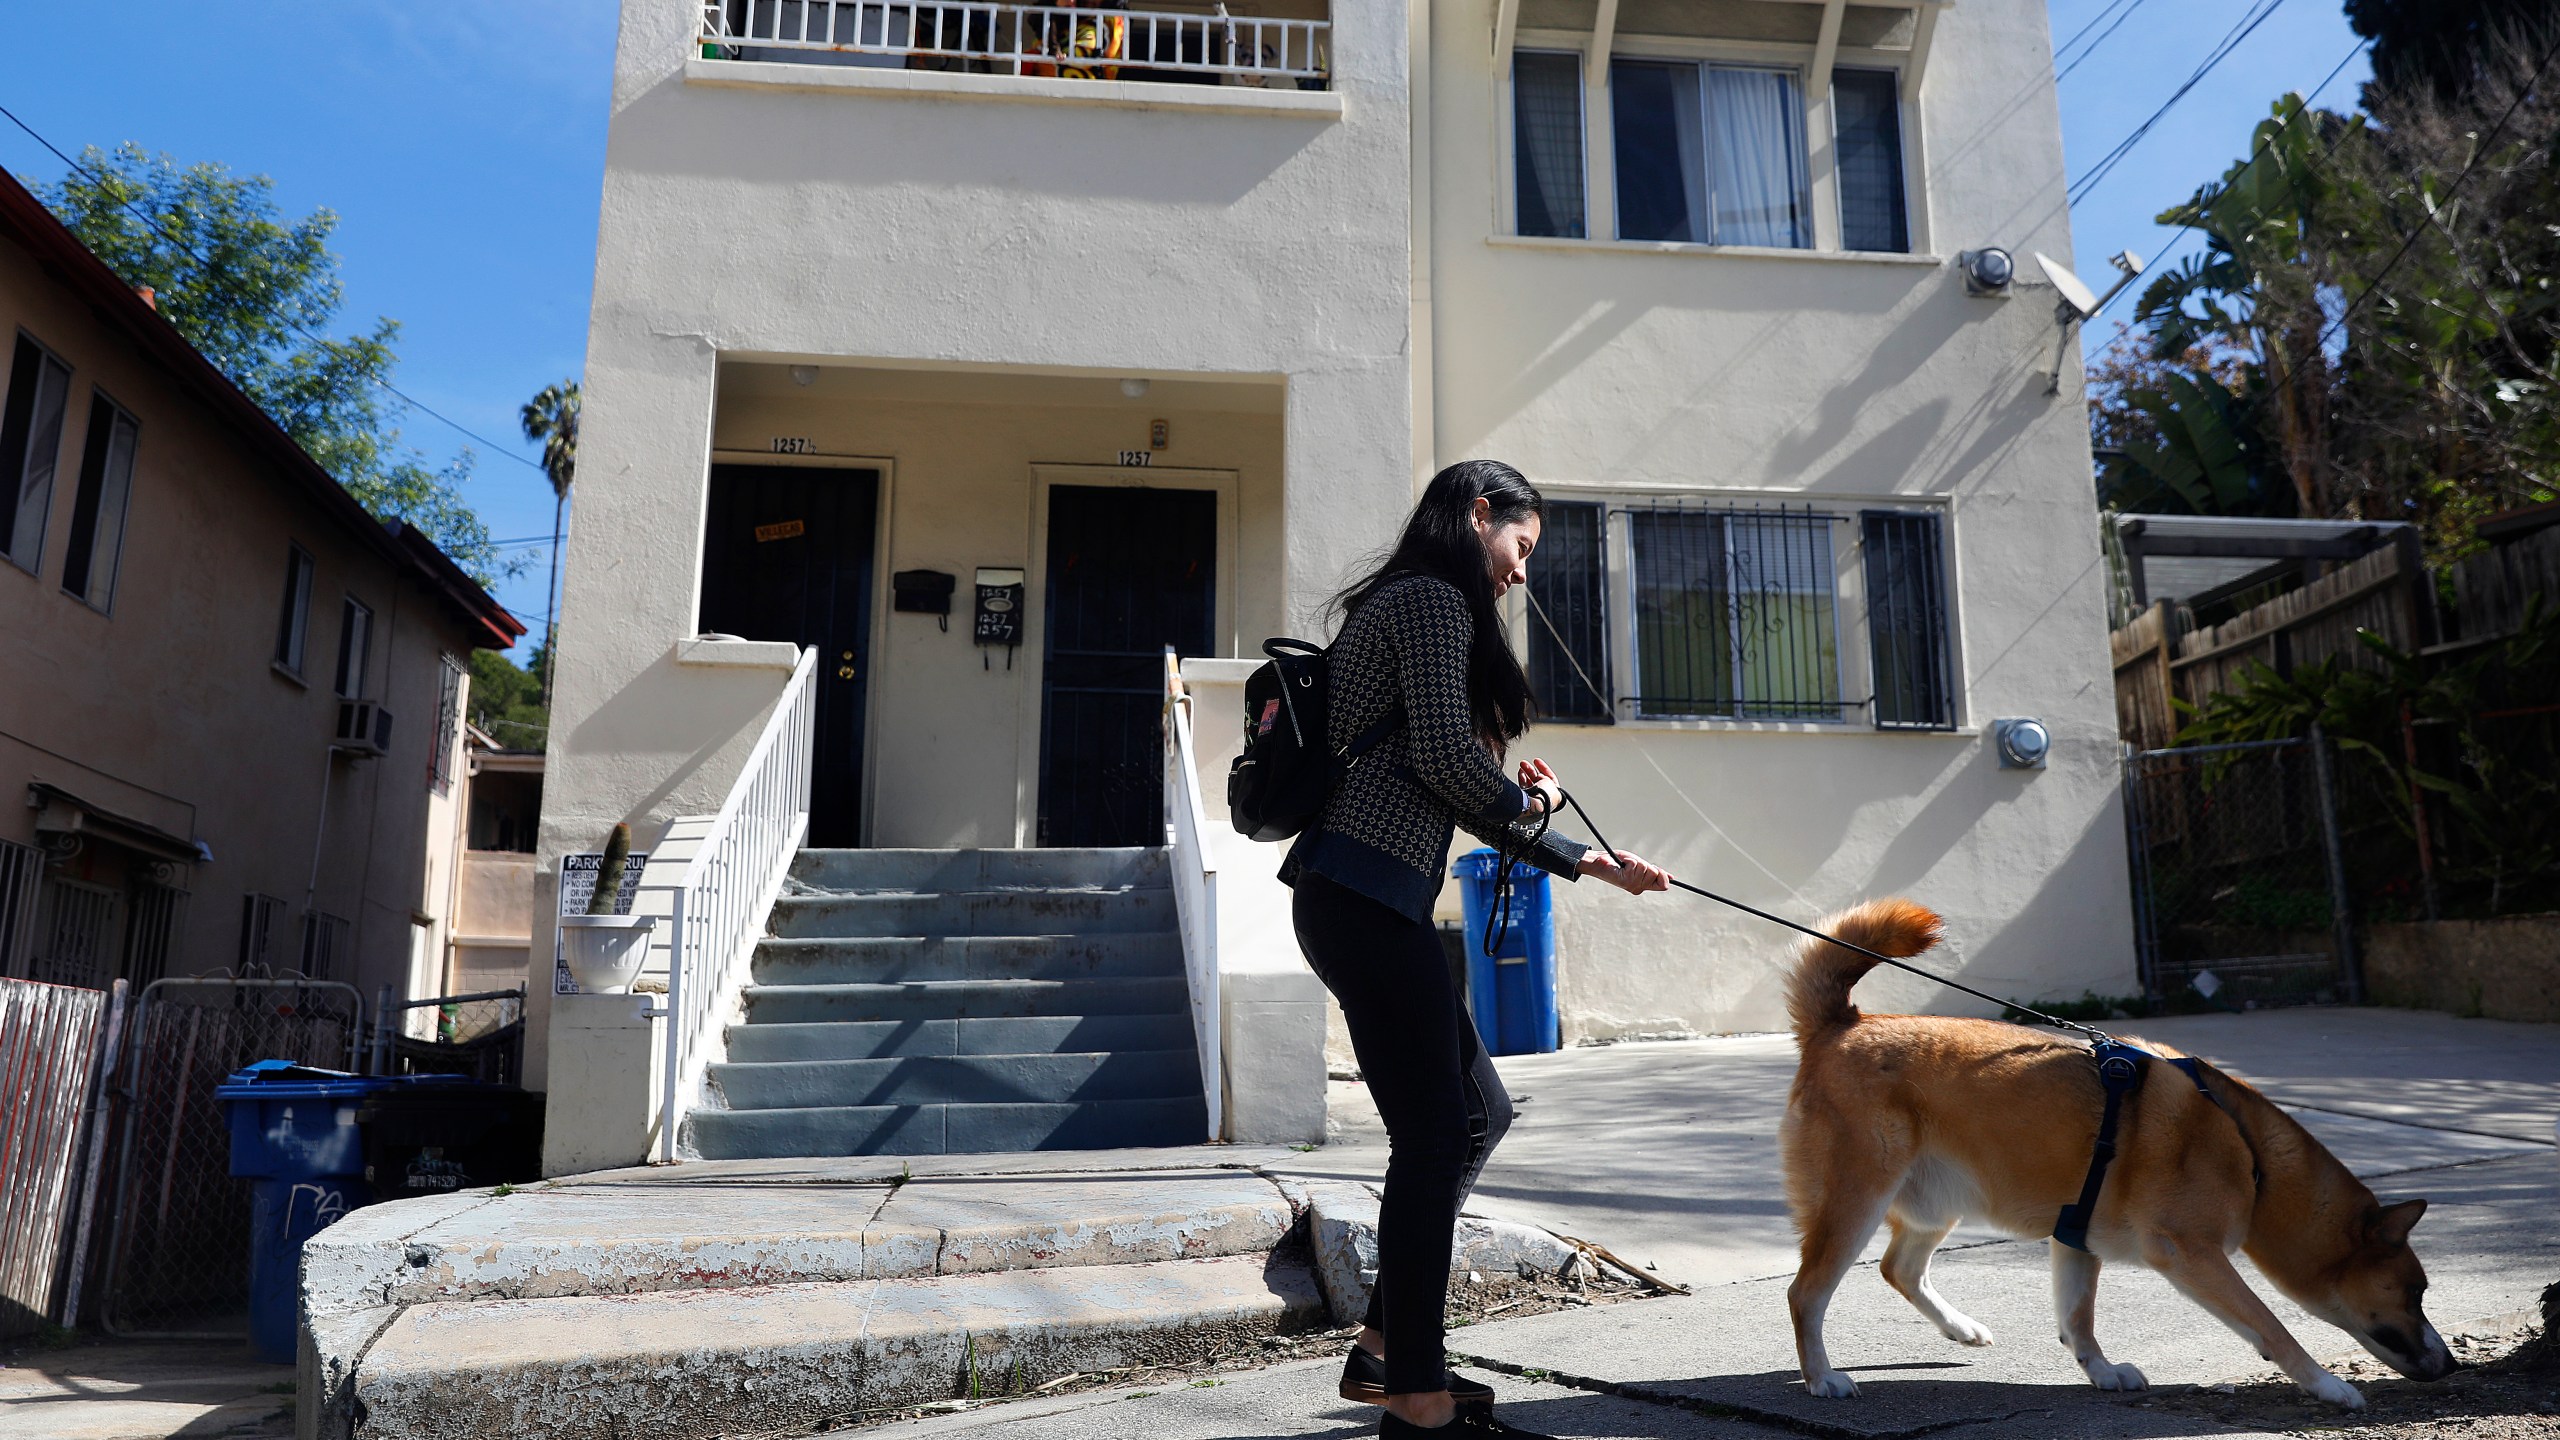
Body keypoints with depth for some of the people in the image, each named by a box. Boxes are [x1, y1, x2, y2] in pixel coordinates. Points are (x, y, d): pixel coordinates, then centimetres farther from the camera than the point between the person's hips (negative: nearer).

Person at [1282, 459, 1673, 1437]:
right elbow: (1444, 759, -16)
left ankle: (1382, 1348, 22)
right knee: (1433, 1134, -6)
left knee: (1478, 1113, 15)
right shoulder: (1434, 597, -5)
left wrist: (1586, 863, 24)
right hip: (1366, 899, -11)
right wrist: (1533, 804, 4)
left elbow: (1455, 800, 25)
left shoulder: (1401, 605, 26)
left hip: (1358, 900, 11)